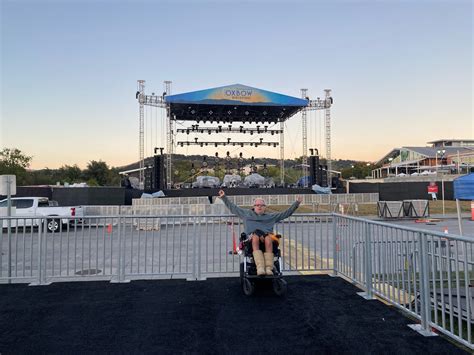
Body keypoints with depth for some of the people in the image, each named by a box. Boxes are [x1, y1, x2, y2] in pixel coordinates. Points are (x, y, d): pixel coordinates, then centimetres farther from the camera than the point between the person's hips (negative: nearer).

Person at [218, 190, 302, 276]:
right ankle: (260, 267, -51)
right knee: (255, 238, -38)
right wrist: (224, 197, 27)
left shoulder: (271, 216, 29)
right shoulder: (246, 213, 29)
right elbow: (232, 207, 31)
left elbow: (287, 213, 28)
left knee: (268, 239, -36)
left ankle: (269, 268, -47)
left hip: (267, 235, 1)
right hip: (252, 235, -1)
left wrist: (296, 203, 23)